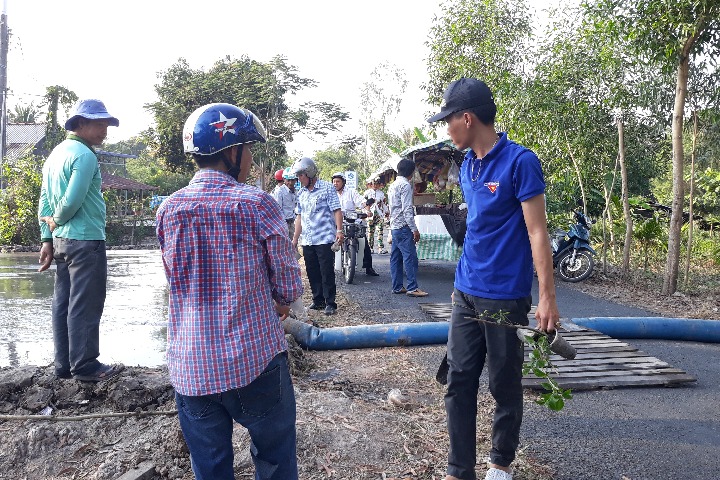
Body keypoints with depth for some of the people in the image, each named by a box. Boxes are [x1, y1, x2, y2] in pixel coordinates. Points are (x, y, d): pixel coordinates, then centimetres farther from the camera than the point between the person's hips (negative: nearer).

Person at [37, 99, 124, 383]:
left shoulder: (56, 153, 16)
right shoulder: (84, 155, -14)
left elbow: (45, 199, 14)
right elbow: (73, 200, -21)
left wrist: (47, 237, 13)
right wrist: (57, 220, -2)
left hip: (62, 240, 9)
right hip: (85, 241, -9)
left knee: (64, 304, 12)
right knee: (85, 306, -3)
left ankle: (64, 364, 19)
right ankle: (85, 366, 3)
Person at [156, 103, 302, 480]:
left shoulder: (168, 209, 0)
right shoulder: (257, 204, -11)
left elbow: (179, 281, 12)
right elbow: (289, 287, -8)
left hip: (191, 367, 4)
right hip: (255, 360, -3)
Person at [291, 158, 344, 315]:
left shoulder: (327, 188, -2)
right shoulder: (301, 193, 15)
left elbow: (336, 210, -7)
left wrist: (339, 230, -19)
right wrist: (295, 238, 16)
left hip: (325, 239, -6)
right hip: (307, 241, 6)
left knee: (327, 272, -4)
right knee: (312, 272, 10)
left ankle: (330, 303, 4)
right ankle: (318, 300, 21)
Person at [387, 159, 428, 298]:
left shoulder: (393, 185, 17)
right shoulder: (405, 185, -12)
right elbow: (407, 210, -19)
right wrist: (414, 229, -19)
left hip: (394, 226, 10)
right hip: (403, 227, -10)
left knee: (396, 258, 9)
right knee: (410, 257, -8)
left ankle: (397, 287, 12)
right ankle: (412, 288, -8)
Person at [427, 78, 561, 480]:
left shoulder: (520, 161, -13)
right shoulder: (468, 165, 9)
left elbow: (537, 232, -14)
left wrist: (548, 297, -15)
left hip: (505, 297, -6)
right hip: (466, 294, 7)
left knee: (506, 387, 9)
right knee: (459, 383, 7)